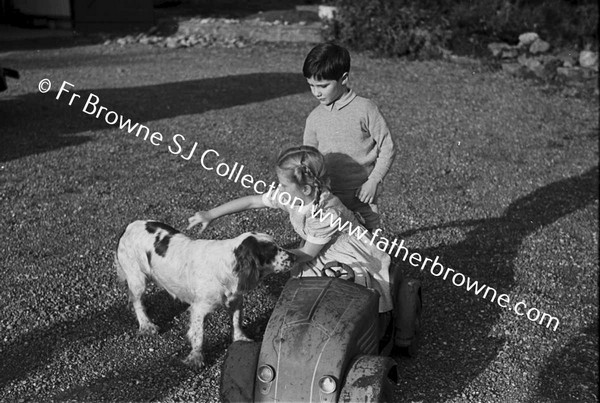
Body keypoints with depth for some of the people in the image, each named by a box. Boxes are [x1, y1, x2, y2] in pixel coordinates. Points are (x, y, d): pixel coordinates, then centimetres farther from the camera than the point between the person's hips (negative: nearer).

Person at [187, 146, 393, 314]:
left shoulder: (327, 214, -36)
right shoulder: (289, 195, -17)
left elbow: (306, 254, -22)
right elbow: (252, 201, -8)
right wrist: (210, 215, -8)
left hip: (351, 258, -7)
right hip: (321, 255, 7)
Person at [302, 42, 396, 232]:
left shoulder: (365, 109, -8)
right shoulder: (314, 117, 4)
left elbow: (387, 148, -4)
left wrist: (373, 181, -11)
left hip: (361, 196, -3)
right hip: (327, 198, 4)